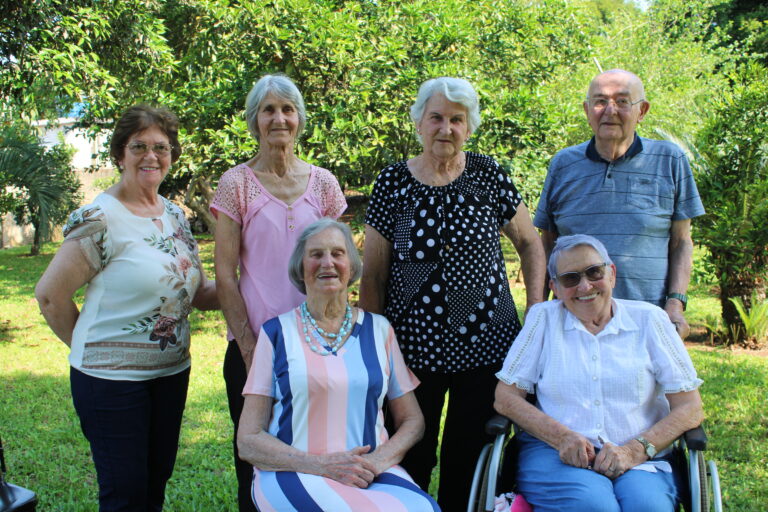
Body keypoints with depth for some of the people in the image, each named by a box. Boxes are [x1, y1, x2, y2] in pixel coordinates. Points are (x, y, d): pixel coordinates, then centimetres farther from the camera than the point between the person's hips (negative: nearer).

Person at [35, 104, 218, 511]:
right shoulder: (99, 219, -14)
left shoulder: (175, 215, 8)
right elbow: (50, 295, -11)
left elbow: (194, 290, 12)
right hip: (112, 380, -6)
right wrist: (90, 348, -2)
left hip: (172, 373, 7)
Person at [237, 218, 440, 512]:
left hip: (370, 472, 2)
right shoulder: (277, 333, 4)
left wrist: (377, 460, -7)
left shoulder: (378, 329, 11)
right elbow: (248, 441, 1)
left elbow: (412, 421, 14)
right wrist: (322, 465, -14)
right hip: (294, 473, -2)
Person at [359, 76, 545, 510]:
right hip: (414, 347, 0)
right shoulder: (393, 182, 0)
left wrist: (537, 312, 2)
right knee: (411, 461, 7)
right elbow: (373, 274, 2)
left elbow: (530, 243, 11)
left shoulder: (488, 175, 1)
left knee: (471, 459, 8)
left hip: (486, 343, 1)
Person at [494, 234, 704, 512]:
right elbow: (506, 397, 3)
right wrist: (561, 436, -13)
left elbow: (690, 408, 5)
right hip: (554, 453, 0)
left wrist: (635, 450, -11)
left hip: (639, 459, 1)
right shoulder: (543, 318, 10)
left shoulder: (648, 319, 9)